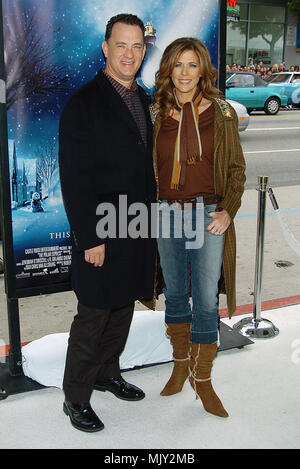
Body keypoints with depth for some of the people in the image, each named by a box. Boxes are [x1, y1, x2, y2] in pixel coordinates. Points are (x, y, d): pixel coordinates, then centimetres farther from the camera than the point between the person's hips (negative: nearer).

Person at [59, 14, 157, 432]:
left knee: (123, 309, 18)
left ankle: (107, 373, 38)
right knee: (93, 317, 4)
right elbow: (74, 180, -15)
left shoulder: (143, 100, 11)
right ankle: (76, 399, 21)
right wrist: (90, 238, -18)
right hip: (102, 236, -7)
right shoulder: (83, 104, -12)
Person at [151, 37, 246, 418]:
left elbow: (236, 167, 2)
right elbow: (147, 169, 11)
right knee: (175, 293, 13)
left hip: (209, 216, -2)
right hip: (167, 215, 2)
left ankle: (202, 379, 16)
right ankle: (181, 363, 33)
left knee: (206, 299, -1)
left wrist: (228, 211, -10)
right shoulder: (156, 114, 4)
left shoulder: (221, 113, -1)